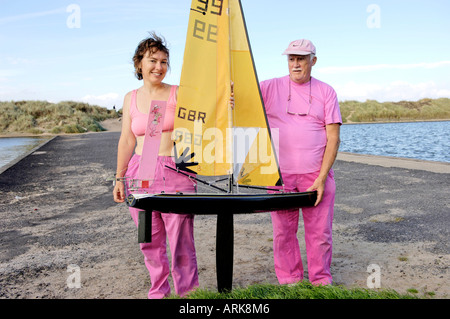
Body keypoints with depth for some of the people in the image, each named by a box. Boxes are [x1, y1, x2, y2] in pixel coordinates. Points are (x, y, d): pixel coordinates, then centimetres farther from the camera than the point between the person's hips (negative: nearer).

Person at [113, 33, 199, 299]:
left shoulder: (178, 94, 2)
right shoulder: (131, 99, 11)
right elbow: (127, 140, 14)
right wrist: (119, 178, 15)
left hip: (176, 174, -3)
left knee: (181, 240, -3)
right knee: (150, 241, 10)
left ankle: (188, 292, 12)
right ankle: (158, 292, 27)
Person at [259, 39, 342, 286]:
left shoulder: (326, 92, 7)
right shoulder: (270, 87, 8)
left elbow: (333, 137, 1)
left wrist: (321, 178, -8)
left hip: (316, 175, 0)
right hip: (279, 174, 0)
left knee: (320, 233, 4)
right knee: (283, 232, 5)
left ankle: (322, 282, 23)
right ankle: (289, 282, 22)